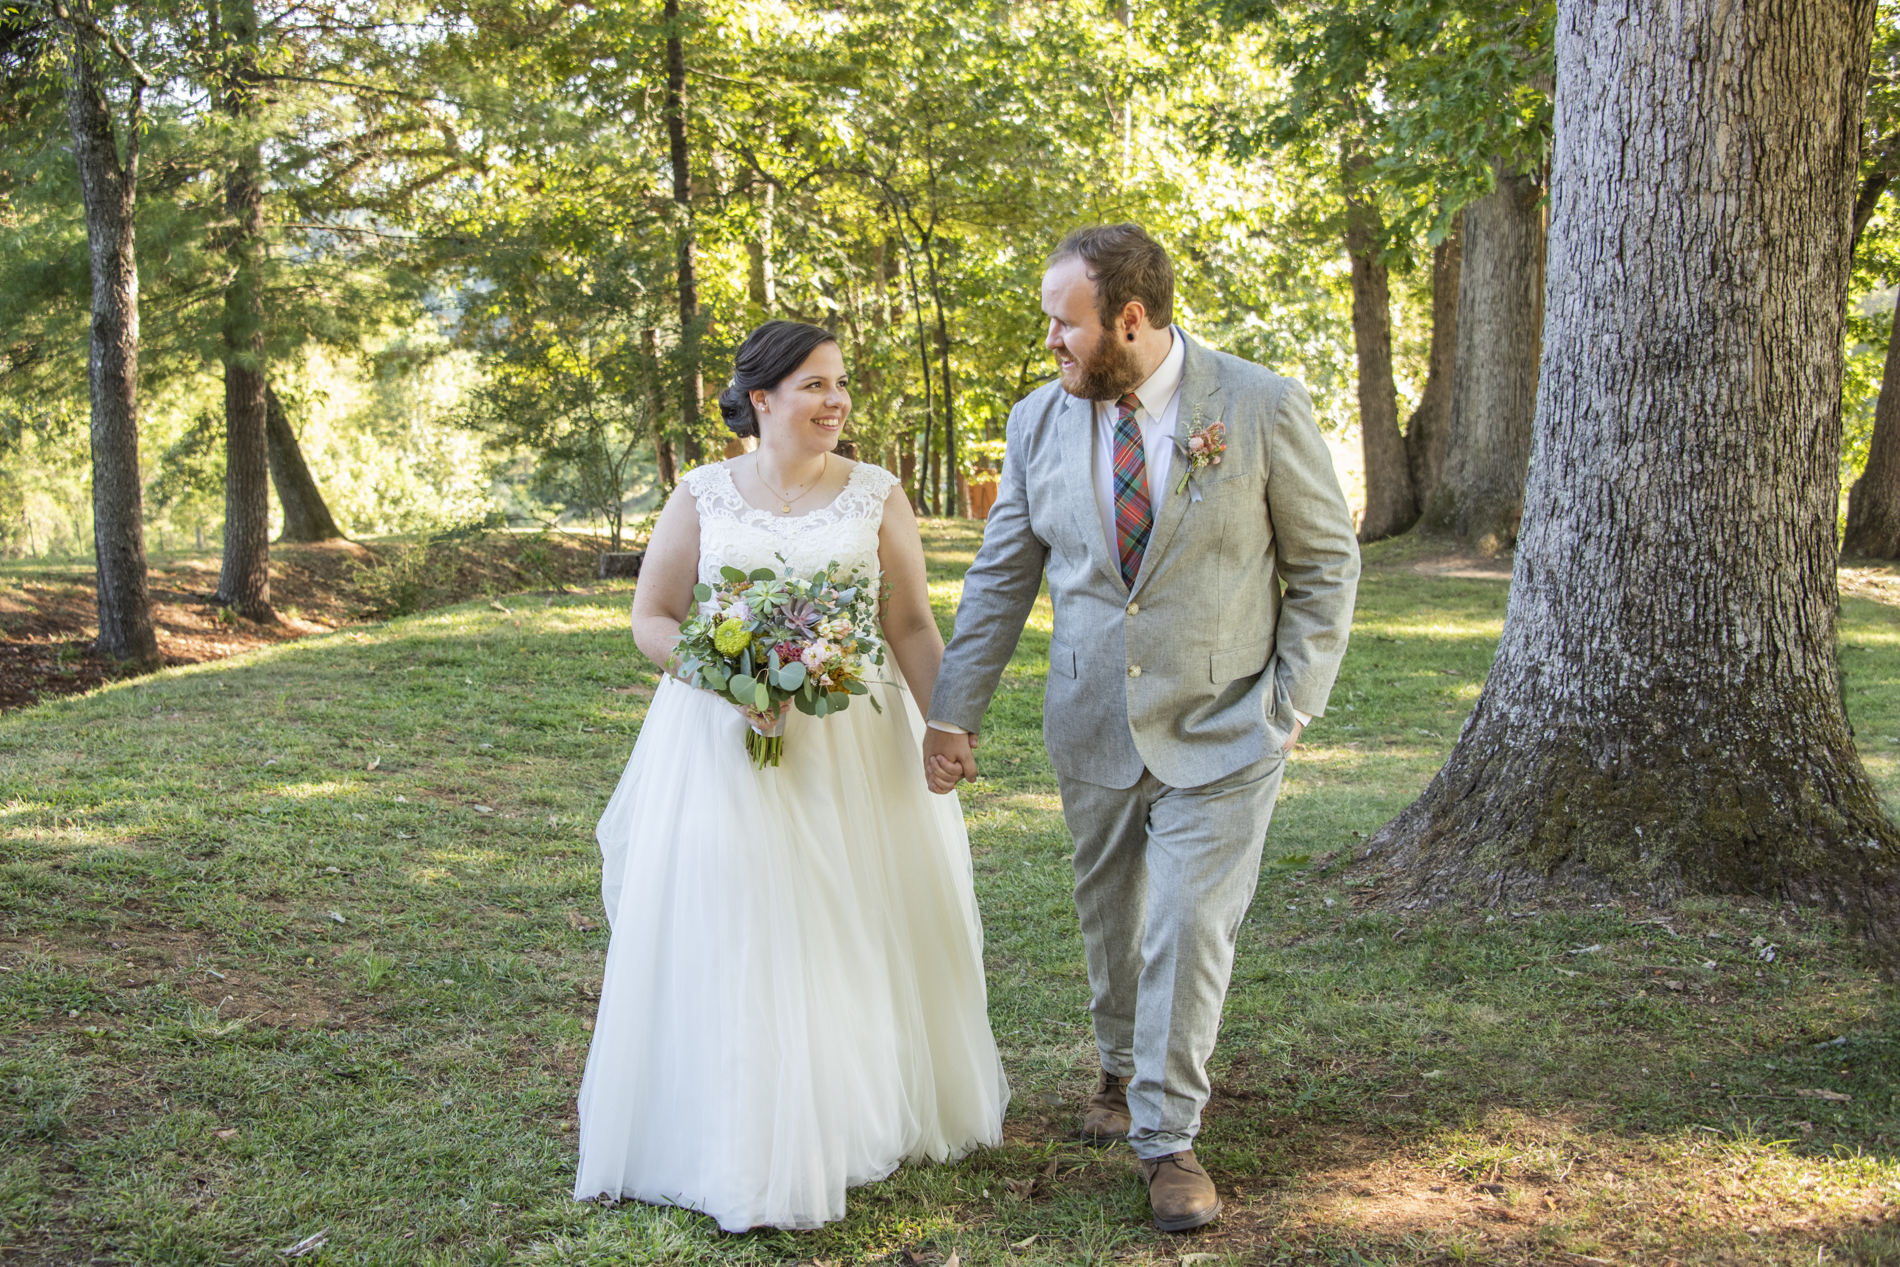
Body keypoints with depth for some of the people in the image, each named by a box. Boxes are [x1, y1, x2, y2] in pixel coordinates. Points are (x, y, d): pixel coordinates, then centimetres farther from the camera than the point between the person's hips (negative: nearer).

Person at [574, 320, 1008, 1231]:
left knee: (854, 931, 6)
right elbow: (651, 620, 4)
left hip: (853, 744, 1)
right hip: (721, 742, 0)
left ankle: (860, 1116, 24)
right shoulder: (702, 497, 3)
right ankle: (745, 1145, 10)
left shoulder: (876, 496, 4)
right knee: (730, 936, -1)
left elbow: (913, 625, 1)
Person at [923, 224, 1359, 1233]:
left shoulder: (1262, 409, -10)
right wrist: (952, 714, 1)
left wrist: (1293, 705, -7)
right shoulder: (1040, 421, 0)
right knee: (1109, 916, 15)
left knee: (1192, 925, -5)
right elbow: (1000, 580, 5)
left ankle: (1167, 1138, 9)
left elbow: (1326, 562, -2)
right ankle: (1121, 1070, 40)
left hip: (1221, 728, -3)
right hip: (1092, 725, 4)